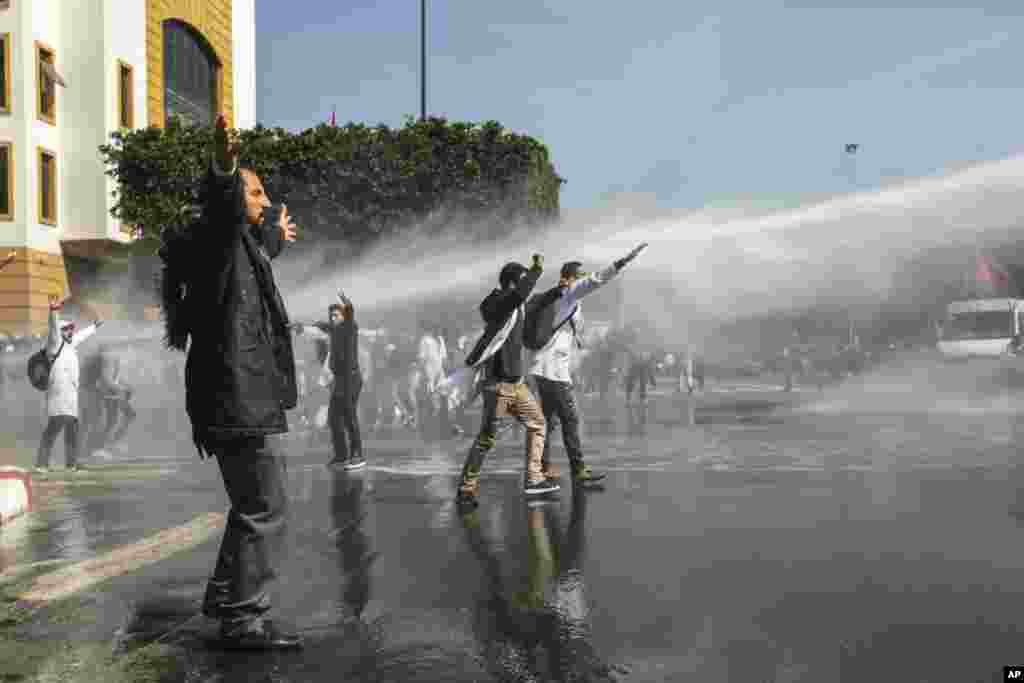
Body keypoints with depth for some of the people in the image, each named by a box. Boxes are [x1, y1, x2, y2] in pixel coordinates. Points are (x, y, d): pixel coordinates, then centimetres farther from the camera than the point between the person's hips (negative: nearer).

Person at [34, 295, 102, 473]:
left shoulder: (70, 344, 20)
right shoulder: (56, 344, -2)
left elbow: (81, 335, 40)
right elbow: (54, 330, -21)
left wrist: (95, 326, 55)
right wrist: (53, 311, -39)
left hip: (71, 396, 9)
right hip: (59, 394, -9)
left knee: (72, 428, 13)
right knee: (55, 426, -17)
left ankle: (71, 462, 22)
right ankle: (41, 463, -18)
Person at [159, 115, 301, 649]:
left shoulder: (240, 243, 21)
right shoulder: (218, 235, -8)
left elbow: (256, 250, 47)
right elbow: (224, 209, -33)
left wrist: (277, 236, 68)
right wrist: (224, 170, -54)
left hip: (240, 399, 11)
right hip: (239, 400, -11)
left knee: (251, 506, 20)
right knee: (265, 510, -8)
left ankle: (224, 597, 31)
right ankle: (244, 620, -1)